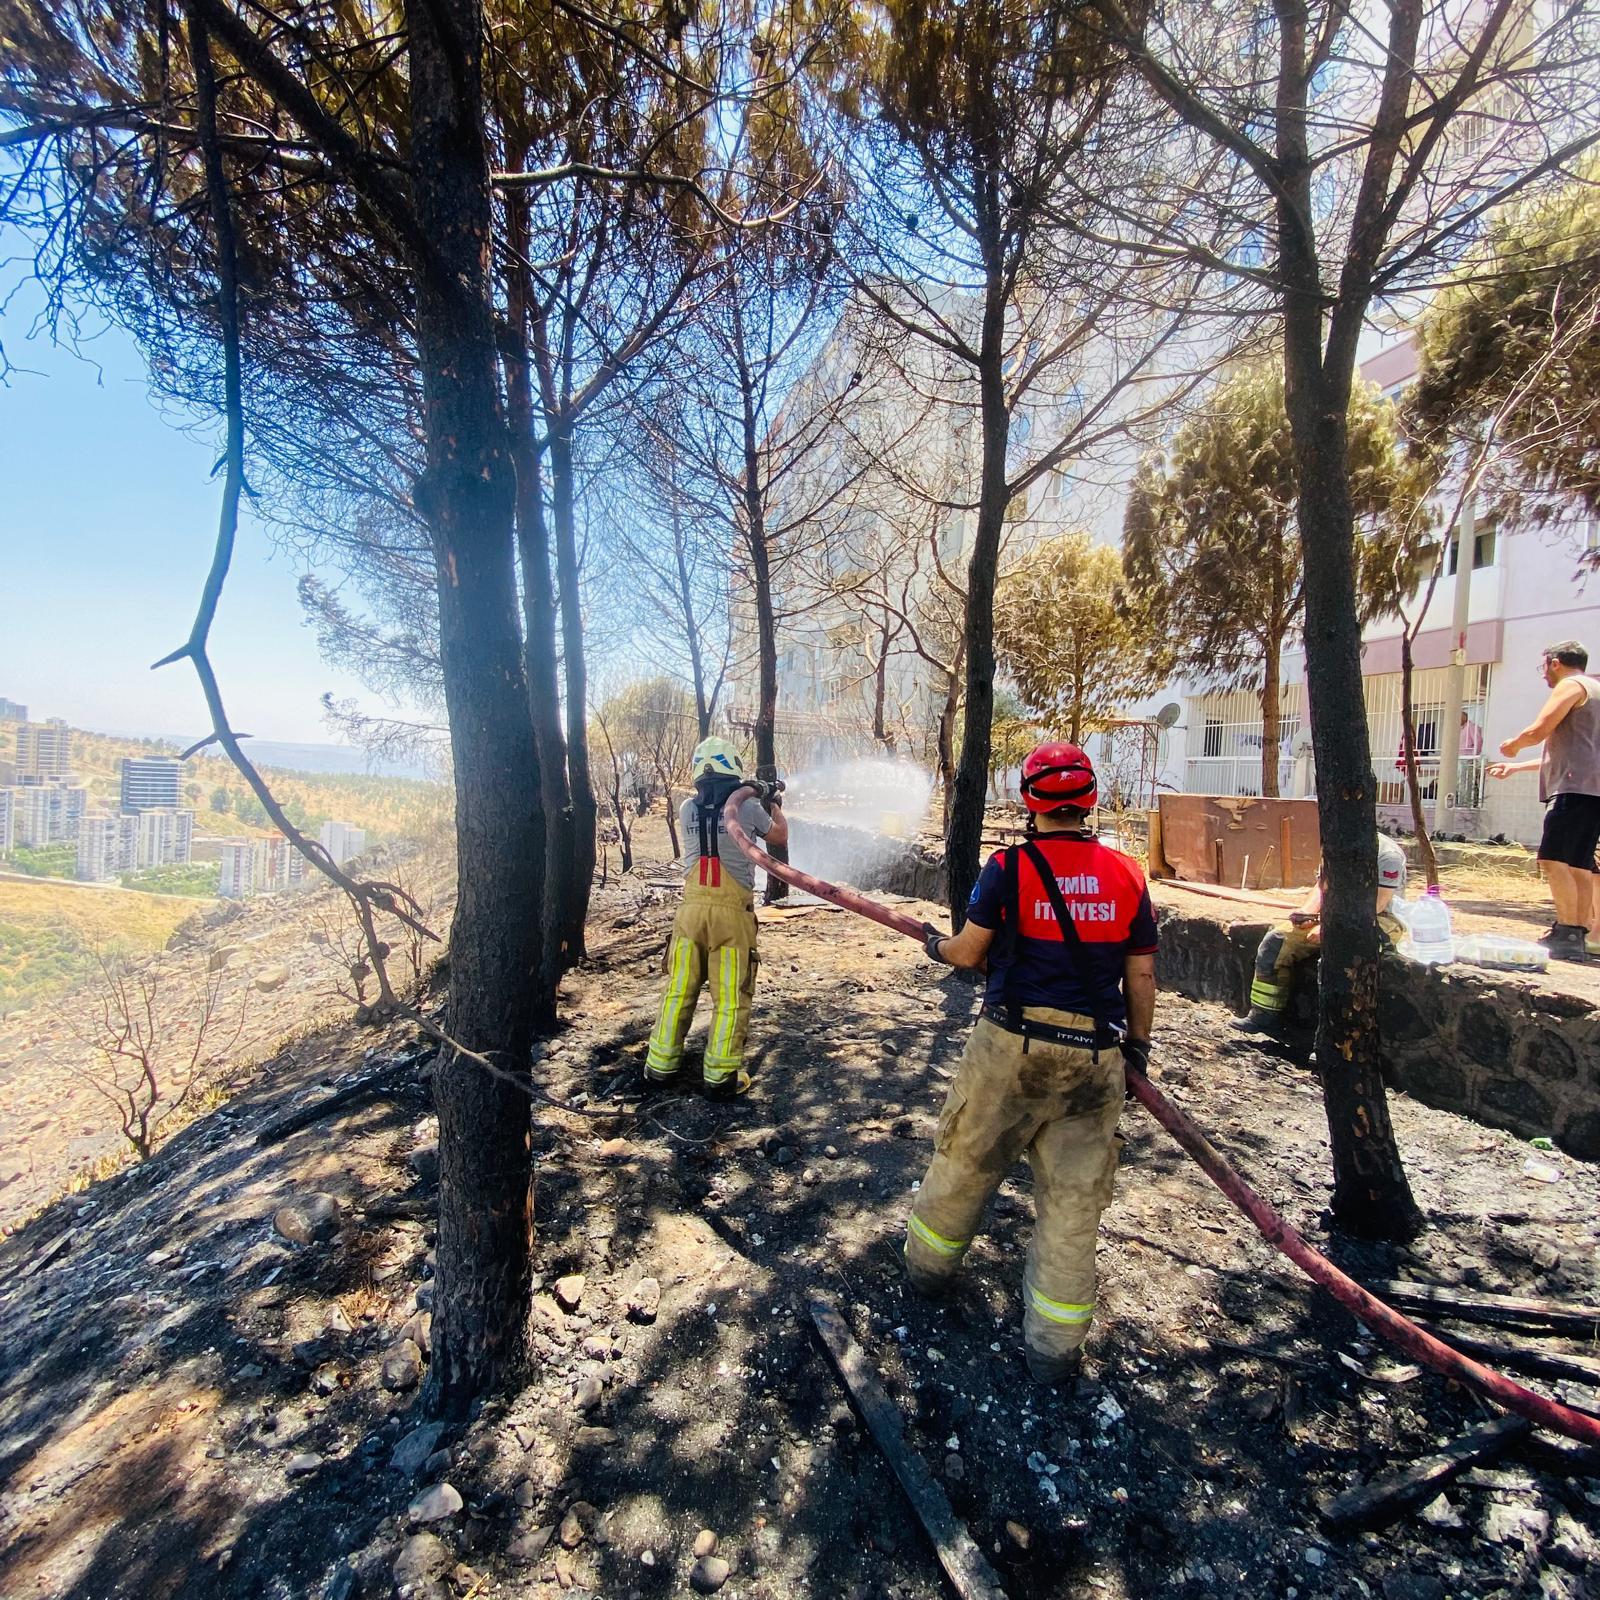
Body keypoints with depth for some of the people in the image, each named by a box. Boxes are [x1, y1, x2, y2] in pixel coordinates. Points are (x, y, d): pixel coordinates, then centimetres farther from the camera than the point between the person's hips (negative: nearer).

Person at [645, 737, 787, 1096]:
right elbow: (780, 836, 13)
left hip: (692, 907, 4)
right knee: (730, 996, 5)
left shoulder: (687, 808, 3)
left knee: (679, 989, 15)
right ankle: (722, 1076, 10)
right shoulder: (747, 806, -7)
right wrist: (775, 803, 30)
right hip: (731, 910, -4)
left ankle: (662, 1064, 24)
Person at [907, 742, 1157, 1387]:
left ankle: (928, 1262, 41)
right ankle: (1054, 1348, 27)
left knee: (965, 1162, 18)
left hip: (1012, 1047, -2)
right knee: (1073, 1200, 14)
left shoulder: (1009, 867, -10)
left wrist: (935, 945, 17)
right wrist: (1138, 1045, 19)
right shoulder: (1127, 875, 0)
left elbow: (968, 952, -5)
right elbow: (1141, 975, 5)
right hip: (1095, 1058, 3)